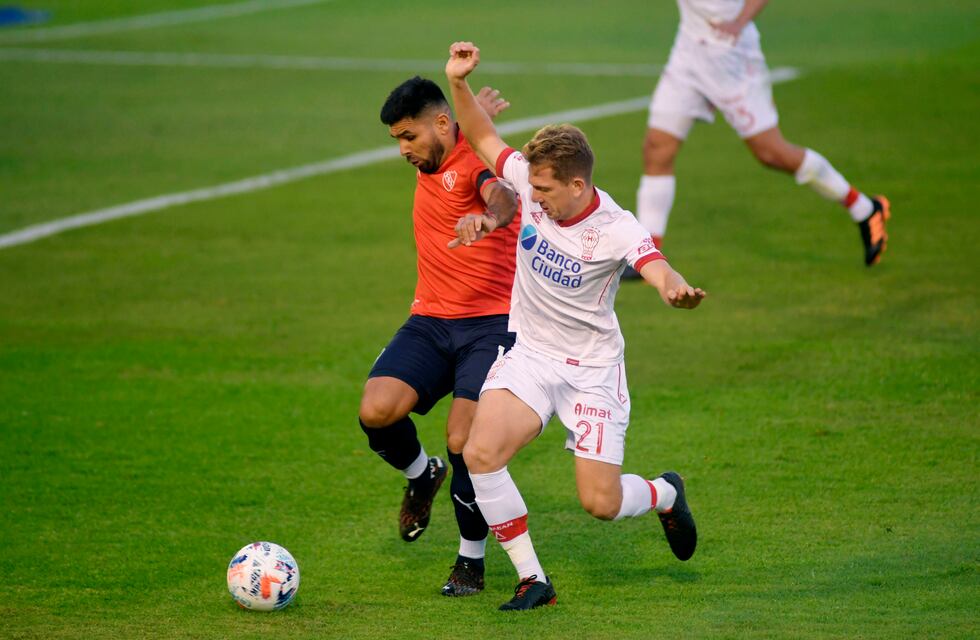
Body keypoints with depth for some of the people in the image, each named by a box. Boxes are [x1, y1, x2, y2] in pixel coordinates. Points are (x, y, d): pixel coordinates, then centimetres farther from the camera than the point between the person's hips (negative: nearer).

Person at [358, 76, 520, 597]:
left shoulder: (479, 158, -11)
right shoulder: (430, 162, 15)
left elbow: (504, 199, -37)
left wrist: (488, 216, -58)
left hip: (492, 324, -7)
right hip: (430, 321, 7)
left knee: (464, 443, -18)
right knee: (376, 412, -18)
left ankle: (472, 559, 5)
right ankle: (421, 475, 16)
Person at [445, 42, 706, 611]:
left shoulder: (616, 230, -24)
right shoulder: (532, 181, -11)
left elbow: (661, 274, -41)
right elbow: (484, 138, 5)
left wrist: (679, 291, -65)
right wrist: (459, 83, -11)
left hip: (592, 369, -4)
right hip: (529, 356, 4)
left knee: (601, 502, -6)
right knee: (482, 452, -22)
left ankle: (666, 495, 33)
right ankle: (532, 580, -9)